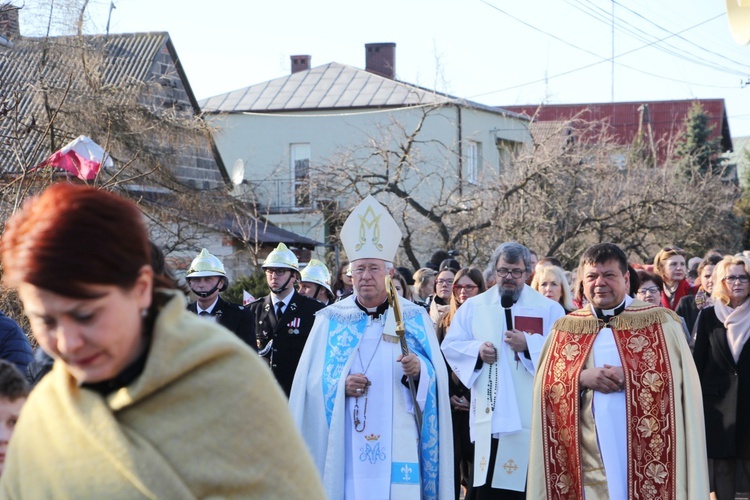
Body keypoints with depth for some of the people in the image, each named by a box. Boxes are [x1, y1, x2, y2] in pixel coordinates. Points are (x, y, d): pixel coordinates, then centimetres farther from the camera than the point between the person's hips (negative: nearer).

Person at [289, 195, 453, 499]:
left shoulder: (415, 318, 7)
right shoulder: (330, 320, 8)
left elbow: (437, 377, 3)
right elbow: (311, 380, 6)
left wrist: (419, 371, -18)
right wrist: (339, 385, -13)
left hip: (397, 442, -1)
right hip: (345, 443, 1)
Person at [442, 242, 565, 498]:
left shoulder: (549, 309, 5)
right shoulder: (473, 306, 13)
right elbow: (450, 345, 10)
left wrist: (529, 344, -17)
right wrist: (477, 350, -8)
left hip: (531, 416, -2)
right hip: (489, 414, 2)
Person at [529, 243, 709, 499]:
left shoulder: (661, 322, 3)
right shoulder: (565, 329, 11)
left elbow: (681, 383, -2)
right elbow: (546, 386, 9)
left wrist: (630, 378, -15)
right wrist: (582, 378, -10)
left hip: (646, 454, -2)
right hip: (589, 456, 2)